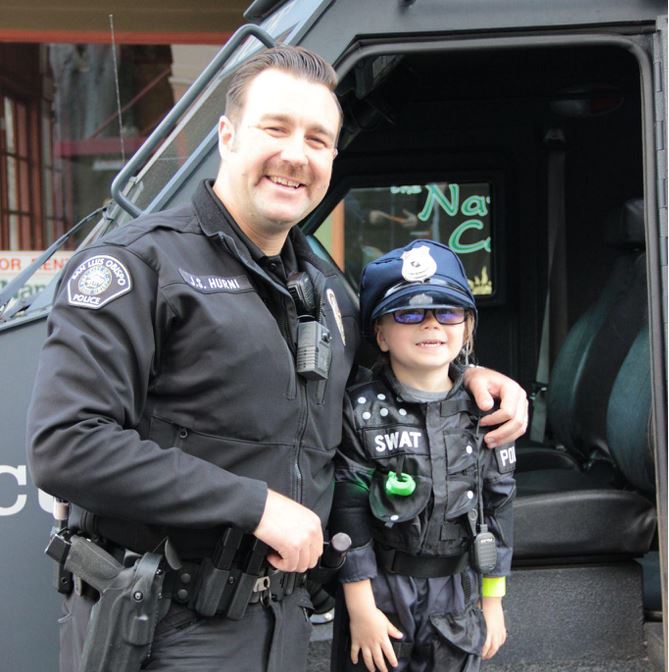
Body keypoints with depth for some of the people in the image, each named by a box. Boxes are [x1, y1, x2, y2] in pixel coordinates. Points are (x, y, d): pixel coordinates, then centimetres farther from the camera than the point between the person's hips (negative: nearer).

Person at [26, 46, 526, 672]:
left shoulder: (323, 286, 11)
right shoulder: (139, 264, -12)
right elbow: (65, 445, -22)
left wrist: (466, 374, 10)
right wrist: (256, 504, -22)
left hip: (283, 619, 7)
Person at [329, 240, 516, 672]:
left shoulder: (483, 412, 0)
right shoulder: (361, 410, -10)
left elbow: (497, 505, 5)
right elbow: (348, 514, -10)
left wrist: (493, 601, 7)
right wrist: (361, 608, -12)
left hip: (457, 597, 3)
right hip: (379, 591, -3)